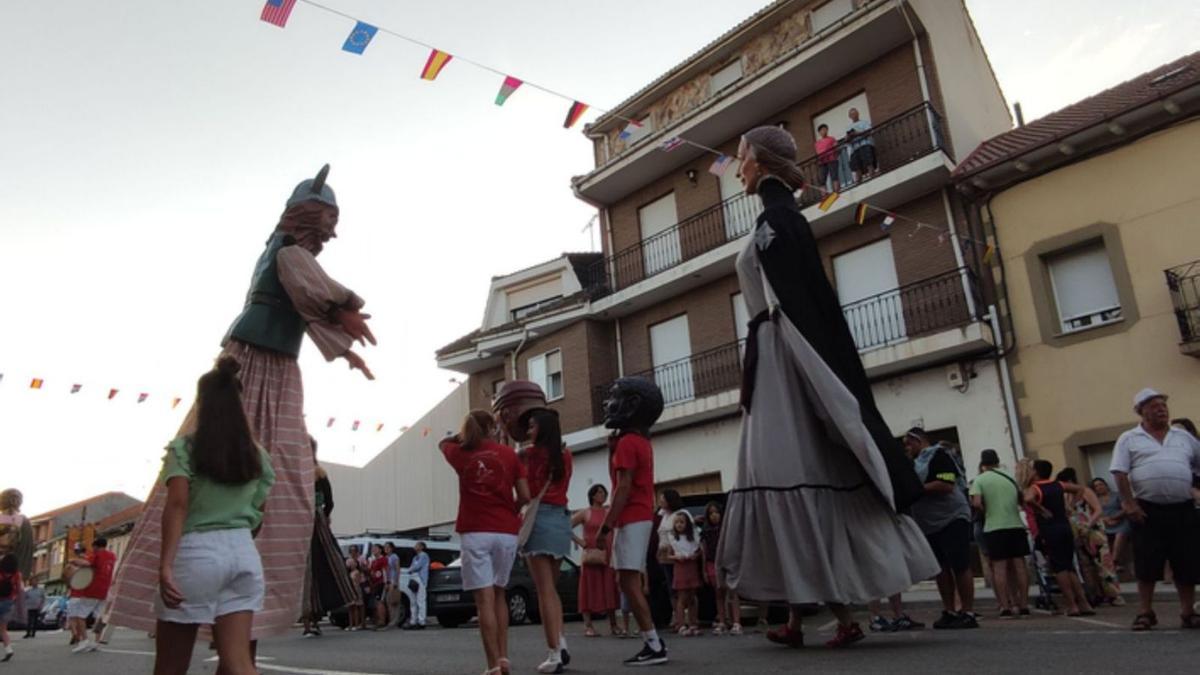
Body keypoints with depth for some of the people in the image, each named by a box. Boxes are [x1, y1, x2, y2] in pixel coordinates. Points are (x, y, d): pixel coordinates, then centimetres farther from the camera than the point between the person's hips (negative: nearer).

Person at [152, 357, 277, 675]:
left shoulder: (184, 447, -1)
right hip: (244, 553, 3)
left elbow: (178, 504, -12)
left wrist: (166, 565, -16)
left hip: (196, 552, -3)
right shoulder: (257, 455, 11)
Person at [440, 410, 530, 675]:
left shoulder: (461, 454, 8)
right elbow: (525, 496, 0)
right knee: (498, 595, 17)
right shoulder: (508, 454, 6)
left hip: (475, 532, -2)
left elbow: (444, 443, 32)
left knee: (484, 599, -4)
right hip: (507, 532, 2)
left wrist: (464, 434, 31)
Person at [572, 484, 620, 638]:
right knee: (590, 590, -2)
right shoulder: (584, 513, 3)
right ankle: (588, 626, 3)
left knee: (610, 590, 3)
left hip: (608, 556, 3)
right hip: (591, 556, -3)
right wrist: (580, 542, -6)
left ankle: (613, 625, 11)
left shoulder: (610, 512, 12)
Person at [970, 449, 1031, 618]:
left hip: (994, 528, -4)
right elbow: (1023, 500, 17)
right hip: (1016, 525, 4)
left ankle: (1005, 607, -4)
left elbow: (976, 503, -14)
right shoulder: (1010, 477, 14)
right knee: (1019, 564, 8)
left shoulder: (979, 479, -1)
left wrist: (987, 512, 4)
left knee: (999, 566, -2)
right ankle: (1023, 605, 10)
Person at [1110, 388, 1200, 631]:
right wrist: (1129, 503, -11)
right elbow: (1120, 473, -4)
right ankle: (1145, 612, 8)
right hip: (1149, 509, -3)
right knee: (1147, 563, -1)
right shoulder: (1129, 439, 3)